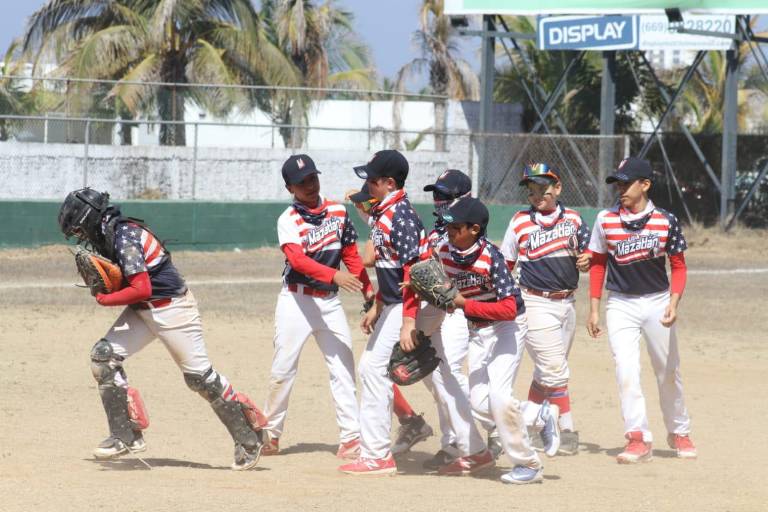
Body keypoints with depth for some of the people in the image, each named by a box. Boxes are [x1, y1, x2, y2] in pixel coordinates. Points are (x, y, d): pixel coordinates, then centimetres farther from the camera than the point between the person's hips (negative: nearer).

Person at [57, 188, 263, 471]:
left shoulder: (124, 238, -23)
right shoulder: (108, 235, 6)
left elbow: (142, 289, -29)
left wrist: (105, 299, -16)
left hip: (171, 307, -9)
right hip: (141, 310, 9)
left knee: (199, 375, -4)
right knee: (104, 355, -5)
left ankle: (249, 439, 7)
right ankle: (125, 435, -3)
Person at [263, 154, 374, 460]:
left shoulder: (338, 212, 6)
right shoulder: (288, 221, -9)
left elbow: (351, 254, 11)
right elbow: (298, 259, -25)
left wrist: (367, 290, 0)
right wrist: (334, 275, -39)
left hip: (330, 301, 4)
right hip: (297, 300, -4)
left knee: (343, 368, -4)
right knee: (283, 369, 0)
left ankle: (351, 439, -6)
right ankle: (271, 434, 14)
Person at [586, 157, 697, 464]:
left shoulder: (666, 221, -6)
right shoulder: (606, 220, -3)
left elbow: (678, 266, 0)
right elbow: (597, 265, 6)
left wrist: (673, 303, -15)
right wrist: (594, 310, 4)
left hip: (658, 303, 0)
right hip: (620, 304, 0)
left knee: (668, 373, 10)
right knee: (626, 372, -13)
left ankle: (679, 432, 29)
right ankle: (638, 439, -12)